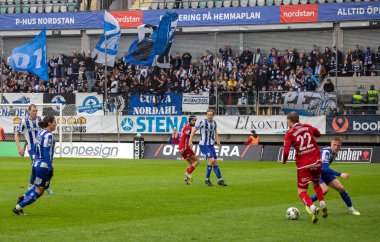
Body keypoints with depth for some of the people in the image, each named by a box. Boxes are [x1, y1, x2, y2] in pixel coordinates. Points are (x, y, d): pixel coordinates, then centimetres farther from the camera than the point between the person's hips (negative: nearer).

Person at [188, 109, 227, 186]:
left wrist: (217, 140, 11)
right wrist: (190, 141, -20)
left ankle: (220, 180, 17)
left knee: (215, 162, 7)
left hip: (211, 145, 6)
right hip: (203, 145, -6)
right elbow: (193, 130, -13)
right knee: (212, 160, -19)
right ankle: (207, 179, -7)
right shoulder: (203, 122, -16)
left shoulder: (214, 122, 4)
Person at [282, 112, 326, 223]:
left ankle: (313, 208, -22)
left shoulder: (290, 133, -5)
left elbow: (286, 151, -14)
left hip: (303, 165, -4)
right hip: (316, 162, 4)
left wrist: (284, 160, 5)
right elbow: (318, 134, 27)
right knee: (316, 184, 29)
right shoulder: (307, 127, 7)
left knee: (302, 192, 5)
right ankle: (322, 204, 6)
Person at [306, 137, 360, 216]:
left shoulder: (335, 152, -3)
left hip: (324, 173, 8)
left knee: (341, 188, 2)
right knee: (324, 190, -29)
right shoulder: (326, 152, -30)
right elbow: (324, 168, -40)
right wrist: (340, 174, -44)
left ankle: (351, 208, 19)